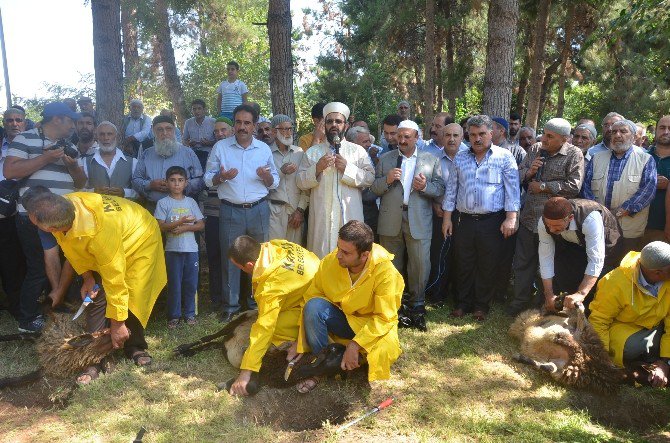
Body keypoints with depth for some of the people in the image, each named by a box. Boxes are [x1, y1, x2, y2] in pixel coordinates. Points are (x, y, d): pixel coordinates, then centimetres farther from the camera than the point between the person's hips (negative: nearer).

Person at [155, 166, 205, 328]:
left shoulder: (191, 202, 6)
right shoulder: (163, 203, -1)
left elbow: (201, 224, 4)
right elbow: (160, 226, -9)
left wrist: (185, 228, -12)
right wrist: (181, 221, -19)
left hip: (191, 249, 2)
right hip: (173, 249, -2)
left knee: (191, 283, 7)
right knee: (174, 284, 4)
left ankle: (190, 313, 21)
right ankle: (174, 316, 15)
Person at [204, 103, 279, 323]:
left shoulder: (264, 149, 7)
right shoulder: (220, 147, 3)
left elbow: (274, 183, 9)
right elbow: (208, 179, 5)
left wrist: (267, 176, -13)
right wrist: (221, 176, -17)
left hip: (259, 210, 1)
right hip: (230, 211, -1)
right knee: (230, 259, 3)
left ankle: (257, 302, 23)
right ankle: (230, 305, 16)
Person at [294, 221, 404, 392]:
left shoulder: (385, 271, -27)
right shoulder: (330, 261, -18)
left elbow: (384, 318, -23)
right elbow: (311, 295, -6)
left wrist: (355, 345, -31)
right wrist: (301, 338, -13)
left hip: (371, 324, -2)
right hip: (341, 318, 2)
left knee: (385, 349, -33)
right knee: (314, 306, -27)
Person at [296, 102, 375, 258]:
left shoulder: (358, 151, 10)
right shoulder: (312, 152, 12)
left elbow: (370, 178, 1)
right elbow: (300, 182, 6)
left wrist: (348, 168, -11)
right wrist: (317, 168, -9)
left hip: (349, 216, -1)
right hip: (321, 217, 1)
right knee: (321, 257, 3)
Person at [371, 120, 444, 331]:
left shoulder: (431, 160, 7)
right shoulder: (385, 159, 9)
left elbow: (440, 188, 3)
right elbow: (374, 188, 6)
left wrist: (425, 186, -16)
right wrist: (387, 180, -13)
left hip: (419, 222, -1)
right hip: (391, 221, 1)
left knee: (421, 266, -3)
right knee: (391, 266, 10)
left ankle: (416, 306, 14)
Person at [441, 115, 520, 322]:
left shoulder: (504, 157, -1)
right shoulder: (460, 159, 9)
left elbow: (512, 189, -5)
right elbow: (451, 189, 11)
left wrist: (510, 218, -13)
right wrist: (447, 218, 7)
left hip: (492, 222, -3)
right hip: (465, 220, 3)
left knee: (487, 266, 6)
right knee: (465, 265, 11)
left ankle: (481, 305, 21)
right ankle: (463, 303, 25)